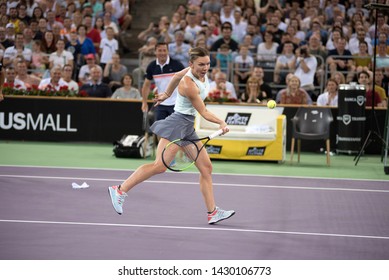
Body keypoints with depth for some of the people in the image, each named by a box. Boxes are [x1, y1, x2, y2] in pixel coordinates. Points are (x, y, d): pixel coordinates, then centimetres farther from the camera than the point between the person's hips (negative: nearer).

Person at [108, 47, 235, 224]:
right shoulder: (188, 85, -22)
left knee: (206, 168, 4)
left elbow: (177, 76, 21)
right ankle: (120, 190, -12)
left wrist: (167, 94, 32)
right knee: (160, 166, -20)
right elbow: (204, 113, -17)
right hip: (177, 123, -9)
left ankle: (212, 212, 5)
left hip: (188, 128, 9)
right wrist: (221, 123, -26)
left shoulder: (201, 72, 3)